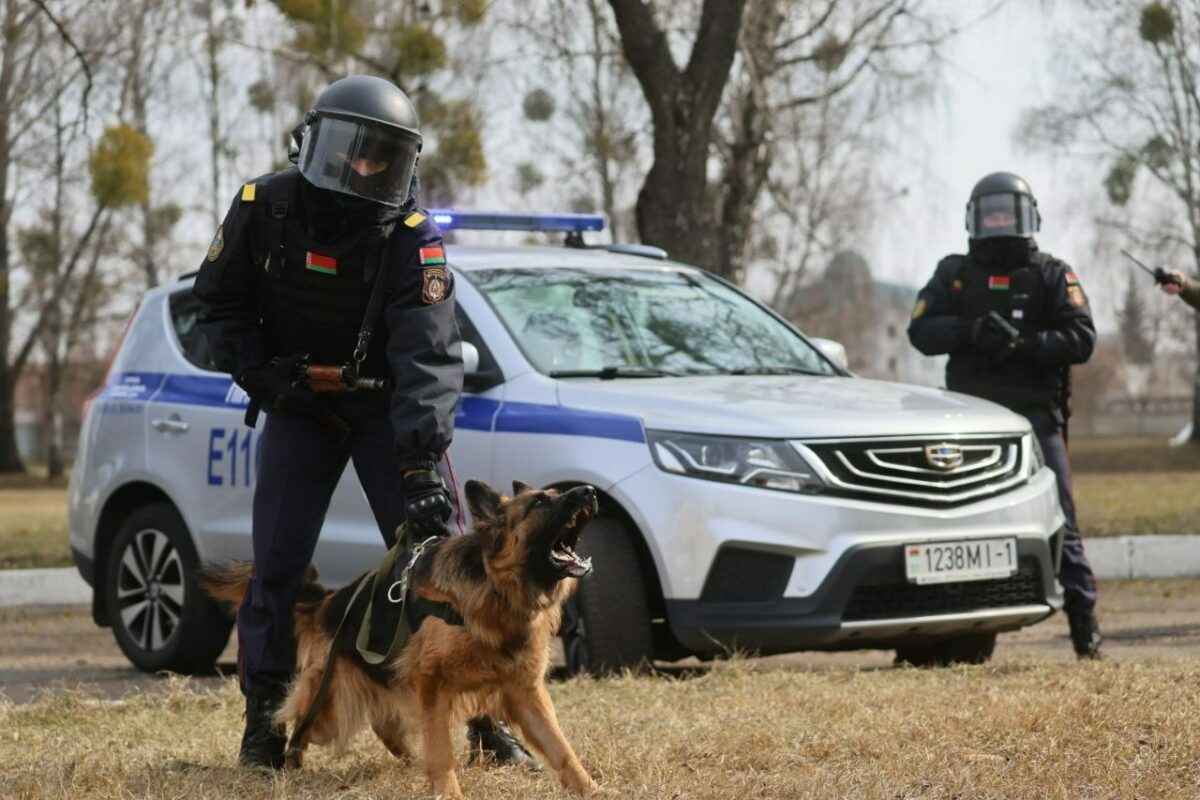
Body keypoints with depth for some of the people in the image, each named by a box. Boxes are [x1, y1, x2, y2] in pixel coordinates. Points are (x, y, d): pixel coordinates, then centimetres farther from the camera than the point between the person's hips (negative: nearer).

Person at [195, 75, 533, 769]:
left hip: (387, 406, -1)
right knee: (278, 563, -4)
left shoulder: (412, 237, -20)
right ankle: (264, 719, 11)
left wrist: (422, 461, -41)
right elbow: (221, 301, 3)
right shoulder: (264, 208, -12)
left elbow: (428, 353, -30)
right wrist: (261, 376, -12)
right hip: (299, 406, 2)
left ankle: (486, 719, 1)